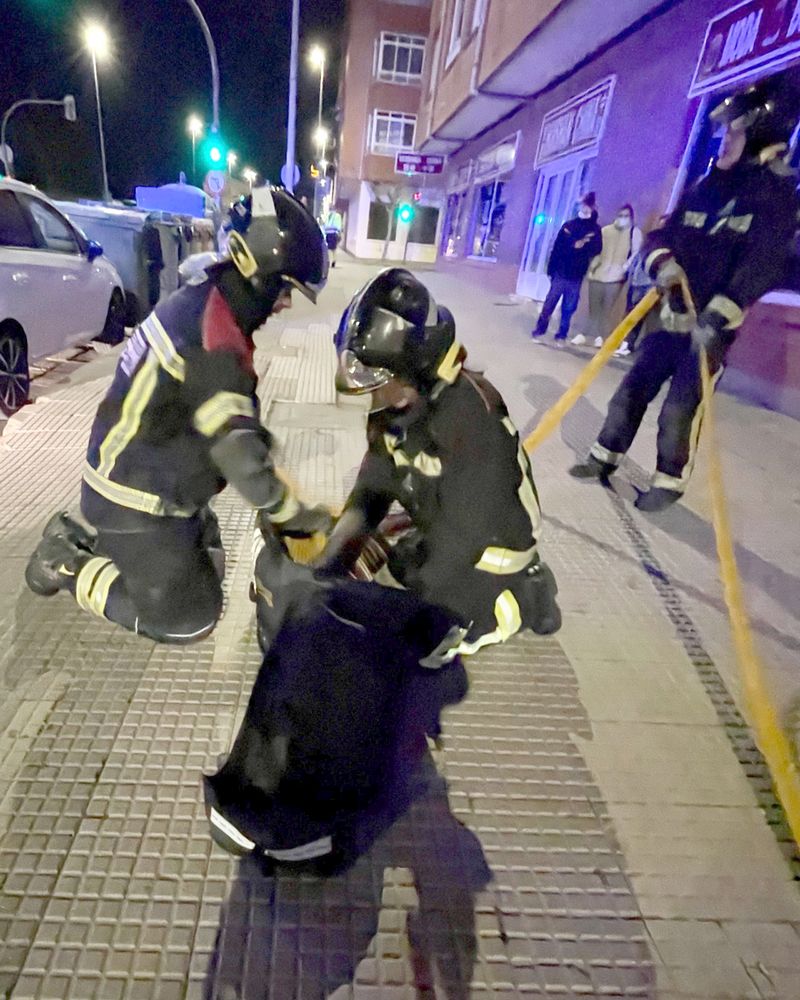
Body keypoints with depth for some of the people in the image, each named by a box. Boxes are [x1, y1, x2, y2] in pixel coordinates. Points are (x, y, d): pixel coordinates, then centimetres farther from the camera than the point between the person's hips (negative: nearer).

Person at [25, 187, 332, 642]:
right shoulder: (215, 336, -29)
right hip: (138, 500, -9)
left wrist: (259, 439, 7)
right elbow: (237, 450, -30)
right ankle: (66, 562, 11)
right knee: (190, 618, 3)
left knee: (208, 567, 24)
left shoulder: (206, 298, 1)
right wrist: (295, 516, -19)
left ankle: (83, 537, 23)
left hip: (156, 481, 9)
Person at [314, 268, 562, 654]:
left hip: (493, 545, -8)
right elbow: (371, 490, -9)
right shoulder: (396, 406, -10)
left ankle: (523, 595, 11)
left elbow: (462, 534, -32)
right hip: (441, 531, 8)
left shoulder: (472, 420, -36)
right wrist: (331, 563, -19)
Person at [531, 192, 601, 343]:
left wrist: (583, 245, -21)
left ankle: (562, 334, 14)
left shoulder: (595, 229, 5)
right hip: (560, 272, 0)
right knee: (550, 302, 0)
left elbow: (596, 249, -4)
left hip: (576, 276, 0)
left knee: (569, 307, 5)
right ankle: (540, 328, 10)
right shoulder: (568, 225, 5)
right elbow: (557, 247, 1)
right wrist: (551, 269, -4)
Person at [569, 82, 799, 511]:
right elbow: (662, 233, 12)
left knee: (681, 407, -6)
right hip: (670, 313, 6)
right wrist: (663, 263, -12)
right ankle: (605, 456, 20)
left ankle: (670, 481, 10)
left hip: (712, 325, -6)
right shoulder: (705, 187, 12)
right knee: (634, 386, 7)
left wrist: (719, 313, -33)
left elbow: (763, 265, -19)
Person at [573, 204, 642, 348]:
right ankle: (587, 334, 11)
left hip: (615, 277, -3)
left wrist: (626, 266, -17)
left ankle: (601, 337, 2)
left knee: (607, 309, -3)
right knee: (593, 307, 5)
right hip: (597, 274, 3)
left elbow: (636, 253, -2)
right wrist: (592, 265, -1)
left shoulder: (634, 232, 3)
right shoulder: (605, 230, 12)